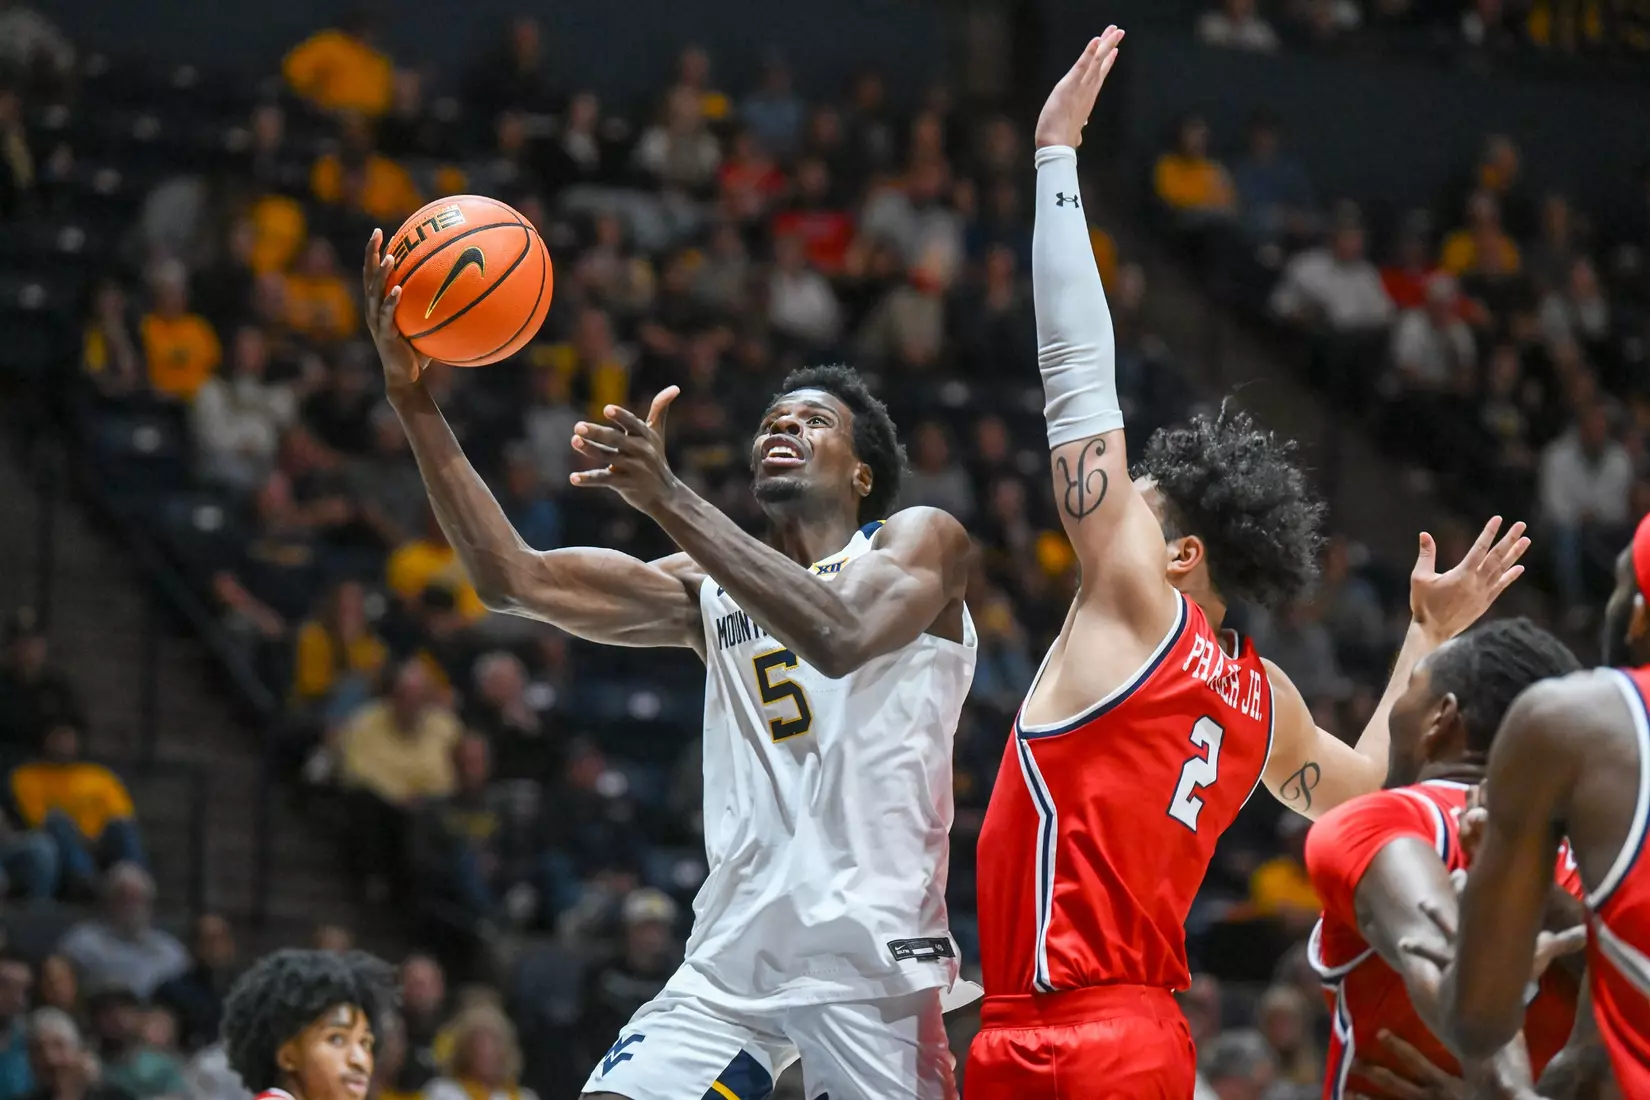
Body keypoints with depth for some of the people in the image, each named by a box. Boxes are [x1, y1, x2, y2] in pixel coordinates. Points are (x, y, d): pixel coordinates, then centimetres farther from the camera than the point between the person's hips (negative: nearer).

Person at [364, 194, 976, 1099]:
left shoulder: (921, 542, 3)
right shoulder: (708, 584, 17)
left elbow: (839, 637, -20)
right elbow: (514, 577, 6)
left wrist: (668, 498, -26)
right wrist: (413, 401, -4)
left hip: (871, 950, -5)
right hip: (734, 955, 5)